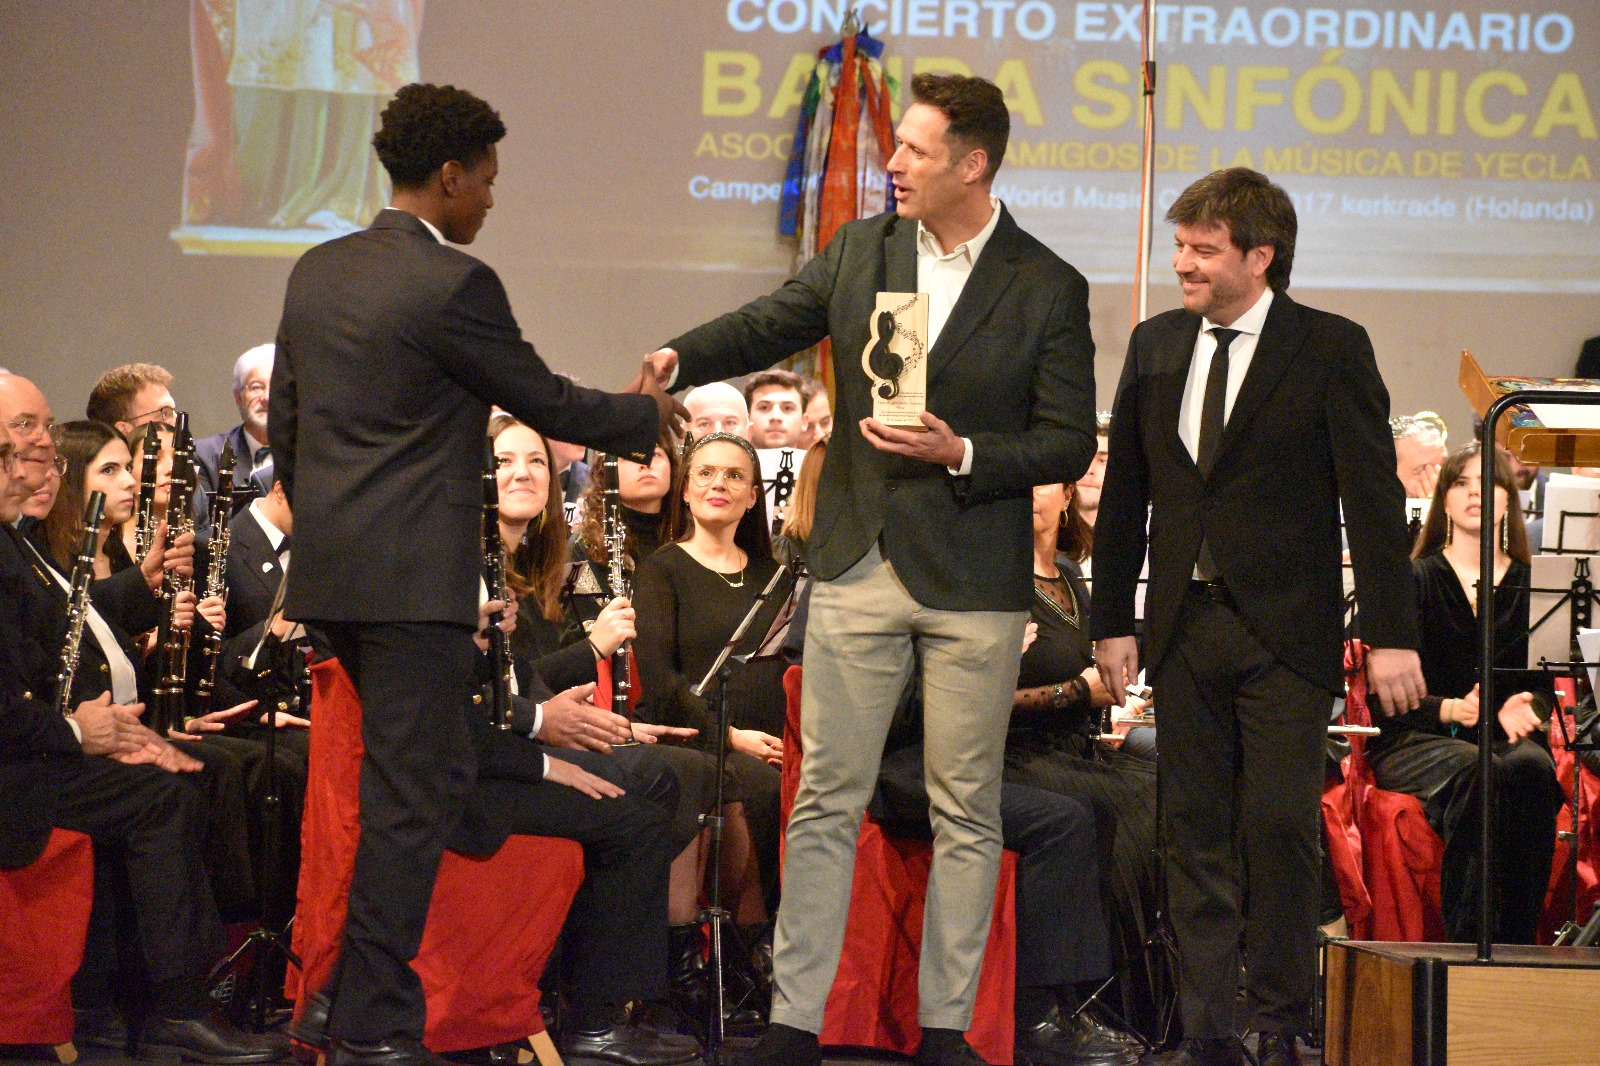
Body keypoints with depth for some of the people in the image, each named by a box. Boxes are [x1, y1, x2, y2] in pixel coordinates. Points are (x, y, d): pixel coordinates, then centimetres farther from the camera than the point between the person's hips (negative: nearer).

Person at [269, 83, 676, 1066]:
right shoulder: (455, 284, -13)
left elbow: (285, 425, 17)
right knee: (415, 791, -4)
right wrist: (645, 416, 13)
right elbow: (543, 399, -4)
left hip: (330, 569, 9)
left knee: (431, 768, 18)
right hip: (413, 575, -8)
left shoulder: (317, 272, 11)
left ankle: (369, 986, 21)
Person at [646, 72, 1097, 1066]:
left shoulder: (1049, 289, -5)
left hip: (974, 582, -3)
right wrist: (679, 359, -5)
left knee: (967, 810, 5)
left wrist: (961, 454, -18)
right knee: (826, 798, 2)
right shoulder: (860, 250, 6)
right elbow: (770, 324, 14)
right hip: (858, 567, 3)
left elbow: (1070, 443, -4)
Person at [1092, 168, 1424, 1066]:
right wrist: (1113, 619, 11)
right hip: (1185, 623, 4)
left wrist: (1392, 636, -9)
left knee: (1281, 824, -6)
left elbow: (1373, 498, -5)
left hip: (1286, 630, -4)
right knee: (1196, 832, 4)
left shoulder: (1331, 349, -4)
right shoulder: (1155, 347, 10)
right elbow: (1125, 494, 15)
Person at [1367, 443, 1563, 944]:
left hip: (1505, 737, 2)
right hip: (1415, 741, -2)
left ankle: (1519, 937, -33)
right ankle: (1468, 937, -38)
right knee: (1476, 769, -37)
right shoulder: (1415, 579, 5)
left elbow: (1543, 684, 8)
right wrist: (1451, 709, -24)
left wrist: (1524, 709, -17)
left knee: (1532, 767, -34)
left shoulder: (1530, 584, 13)